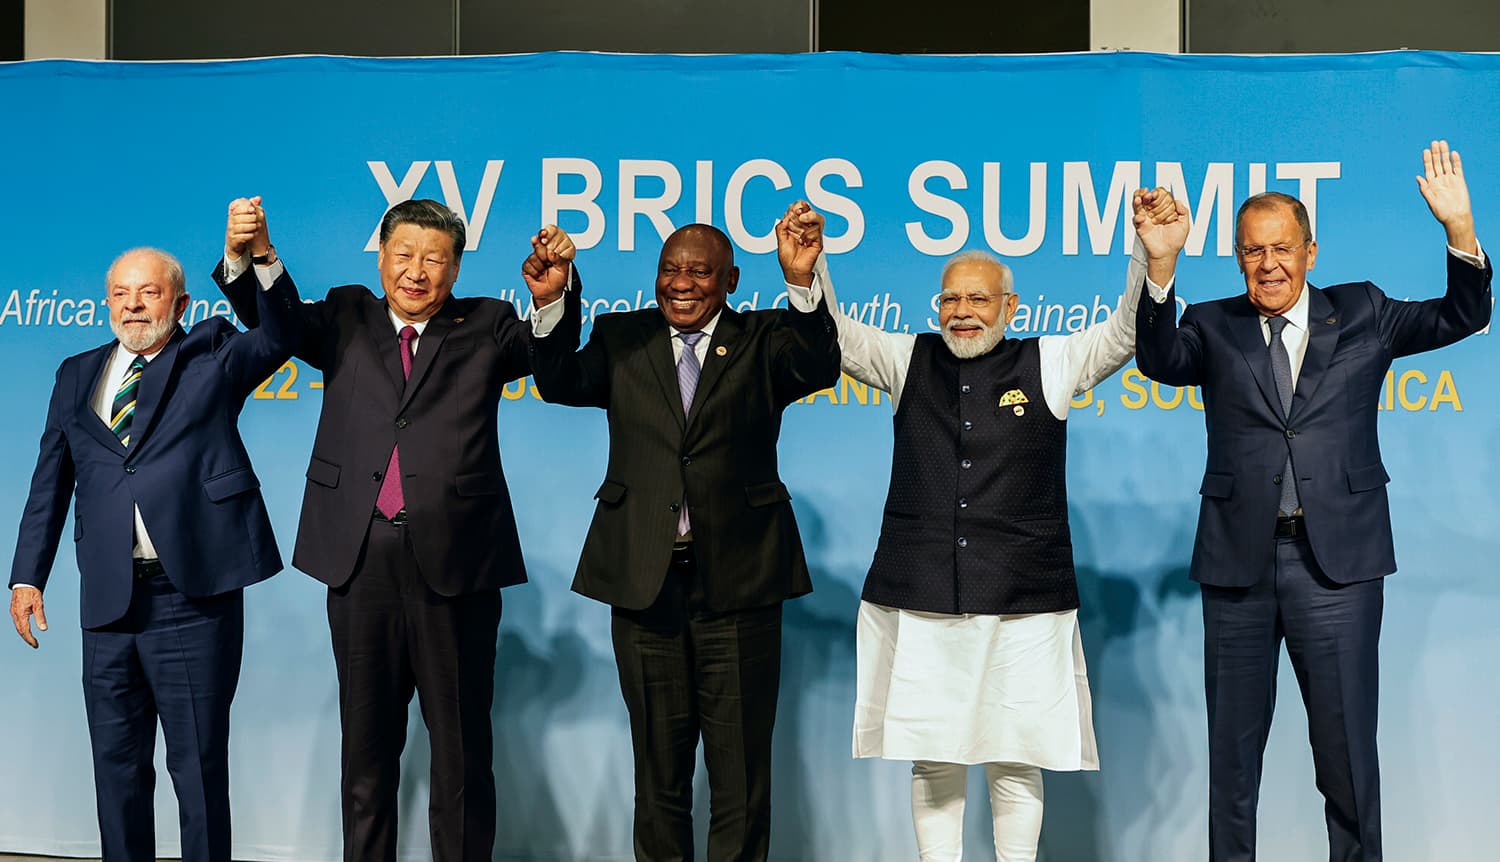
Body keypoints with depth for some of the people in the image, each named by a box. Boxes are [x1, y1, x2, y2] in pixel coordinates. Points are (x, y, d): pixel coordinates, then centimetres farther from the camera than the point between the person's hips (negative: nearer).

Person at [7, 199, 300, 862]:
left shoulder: (212, 357, 5)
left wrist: (257, 254, -30)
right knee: (117, 764, 12)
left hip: (193, 595, -4)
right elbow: (50, 482, 15)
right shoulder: (77, 376, 15)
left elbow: (279, 334, -13)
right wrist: (27, 576, 8)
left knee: (199, 765, 2)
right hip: (108, 601, 4)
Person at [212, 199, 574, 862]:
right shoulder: (346, 319, 12)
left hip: (454, 557, -2)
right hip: (362, 553, 2)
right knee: (366, 737, 11)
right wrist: (245, 258, -20)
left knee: (461, 740, 5)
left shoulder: (483, 328, 8)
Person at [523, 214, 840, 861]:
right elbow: (562, 385, -7)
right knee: (658, 765, 13)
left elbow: (817, 370, -16)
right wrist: (553, 301, -23)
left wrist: (802, 284, -32)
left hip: (737, 581, -2)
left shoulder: (764, 340, 4)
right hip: (645, 581, 2)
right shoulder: (622, 337, 9)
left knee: (741, 766, 5)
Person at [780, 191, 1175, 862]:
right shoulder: (909, 361, 11)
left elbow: (1129, 329, 0)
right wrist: (806, 261, -11)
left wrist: (1151, 252, -16)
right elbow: (829, 333, 7)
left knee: (1016, 758, 3)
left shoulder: (1050, 364, 7)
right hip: (918, 603, 1)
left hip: (1022, 603, -1)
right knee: (931, 758, 6)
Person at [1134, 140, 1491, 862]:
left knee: (1347, 746, 4)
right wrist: (1161, 266, -27)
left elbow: (1461, 317, 1)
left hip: (1335, 561, -1)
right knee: (1233, 744, 12)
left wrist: (1459, 228, -15)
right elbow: (1160, 361, -12)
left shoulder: (1360, 314, 7)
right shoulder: (1214, 327, 6)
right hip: (1238, 558, 1)